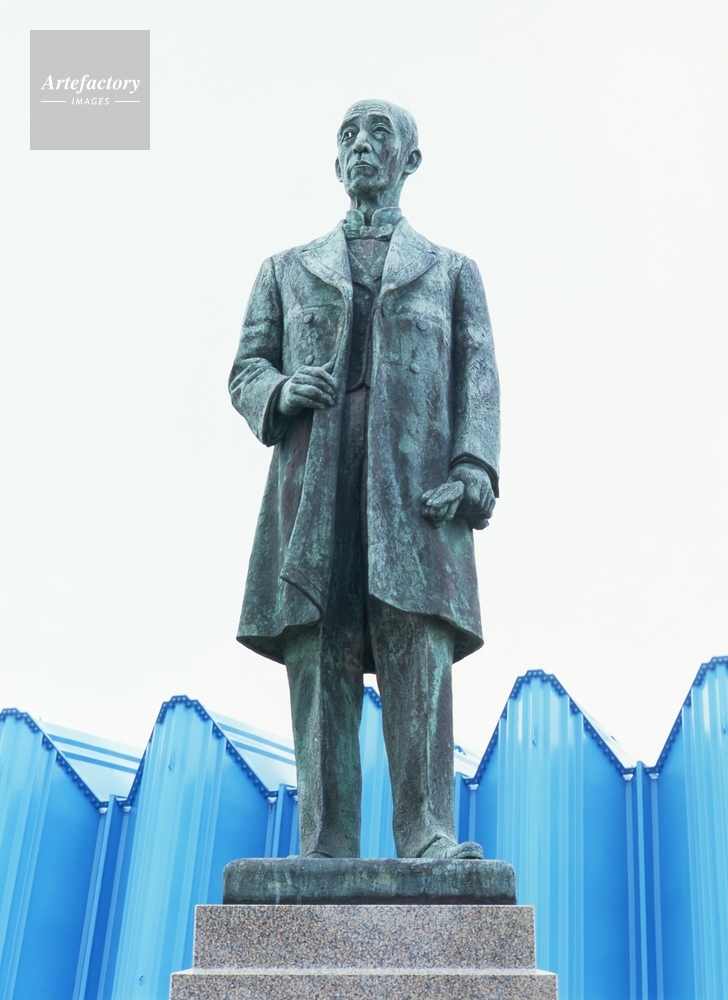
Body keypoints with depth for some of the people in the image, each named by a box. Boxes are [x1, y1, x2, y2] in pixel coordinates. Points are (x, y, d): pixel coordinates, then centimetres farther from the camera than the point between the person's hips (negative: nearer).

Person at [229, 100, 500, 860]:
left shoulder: (453, 272, 23)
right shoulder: (287, 271, 26)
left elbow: (476, 378, 9)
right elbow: (245, 372, 19)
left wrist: (474, 467, -9)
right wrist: (280, 391, -6)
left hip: (414, 480, -1)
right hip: (312, 483, 1)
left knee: (421, 656, -15)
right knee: (319, 665, -7)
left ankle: (428, 837, -15)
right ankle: (326, 852, -6)